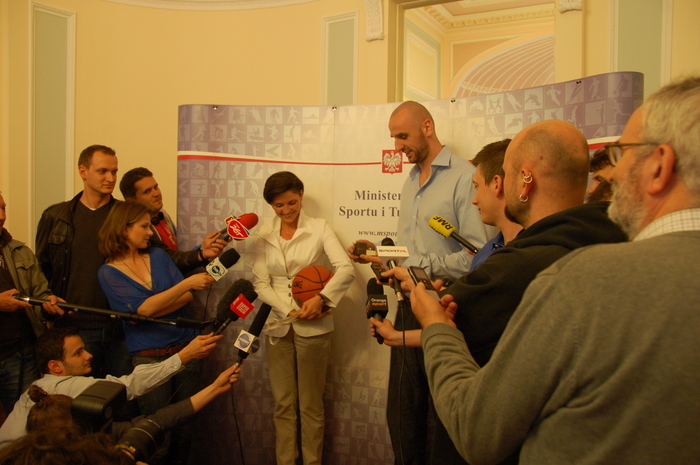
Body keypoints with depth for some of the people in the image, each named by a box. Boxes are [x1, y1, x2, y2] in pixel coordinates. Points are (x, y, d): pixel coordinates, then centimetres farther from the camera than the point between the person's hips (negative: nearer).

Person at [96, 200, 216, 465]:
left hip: (185, 350, 3)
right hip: (148, 358, -3)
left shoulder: (158, 255, 9)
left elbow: (187, 297, 1)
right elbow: (144, 308, -15)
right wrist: (188, 282, -20)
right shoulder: (108, 272, -2)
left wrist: (152, 310, -13)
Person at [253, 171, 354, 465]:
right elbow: (260, 284, 0)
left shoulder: (319, 228, -3)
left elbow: (346, 269, -14)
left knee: (311, 405, 9)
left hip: (313, 328, -2)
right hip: (278, 327, 3)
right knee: (283, 405, 12)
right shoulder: (264, 235, 4)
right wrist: (290, 310, -14)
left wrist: (321, 298, -28)